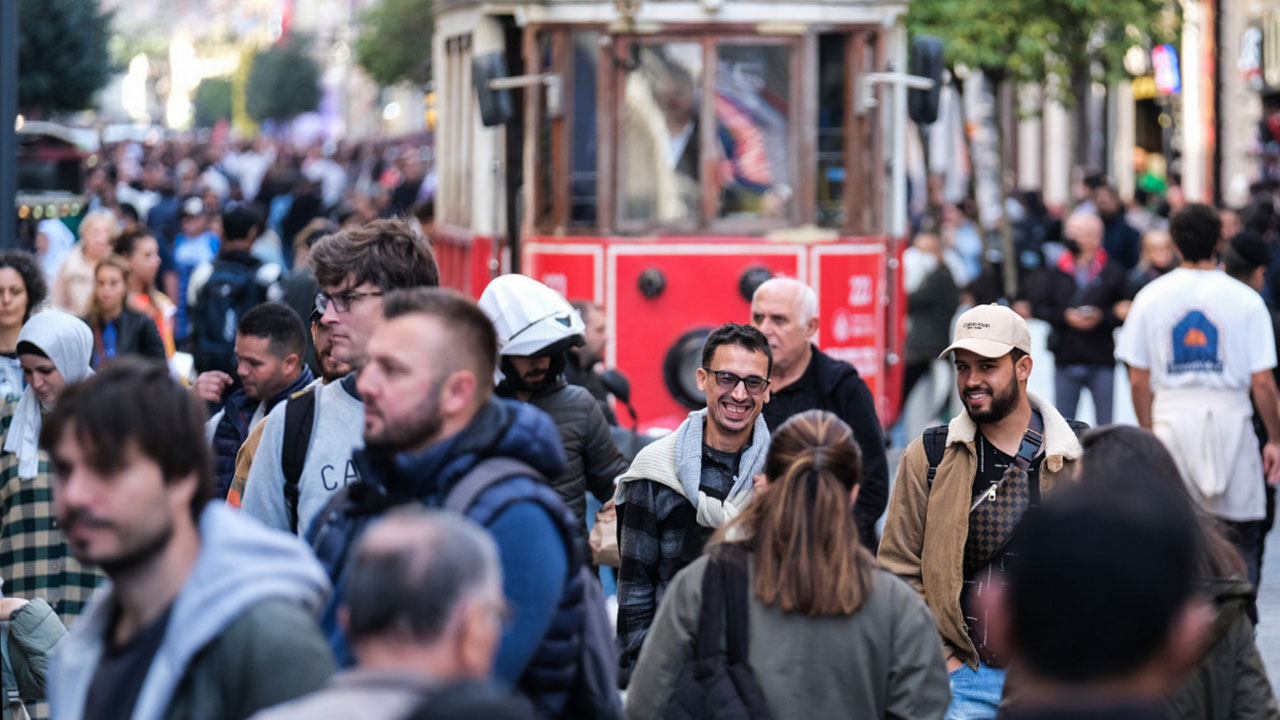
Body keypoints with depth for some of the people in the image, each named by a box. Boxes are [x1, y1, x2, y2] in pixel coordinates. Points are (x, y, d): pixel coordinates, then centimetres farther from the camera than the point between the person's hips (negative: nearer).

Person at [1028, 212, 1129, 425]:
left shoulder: (1113, 273, 3)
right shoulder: (1054, 273, 5)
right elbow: (1038, 306, 1)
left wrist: (1101, 317, -15)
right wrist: (1065, 317, -14)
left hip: (1102, 361, -1)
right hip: (1066, 359, 1)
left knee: (1105, 422, 2)